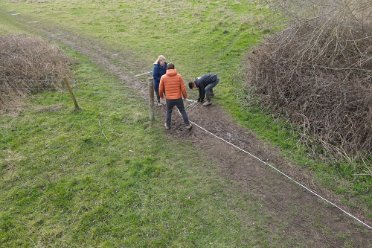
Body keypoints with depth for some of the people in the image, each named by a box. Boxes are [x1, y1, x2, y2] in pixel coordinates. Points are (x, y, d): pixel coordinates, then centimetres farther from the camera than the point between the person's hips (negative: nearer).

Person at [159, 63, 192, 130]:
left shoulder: (163, 77, -6)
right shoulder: (179, 76, -7)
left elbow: (161, 89, 0)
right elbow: (183, 88, -5)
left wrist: (161, 95, 20)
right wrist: (185, 96, 12)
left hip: (169, 99, 1)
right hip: (178, 98, 0)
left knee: (169, 112, 22)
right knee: (183, 111, 17)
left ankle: (167, 125, 34)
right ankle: (188, 125, 22)